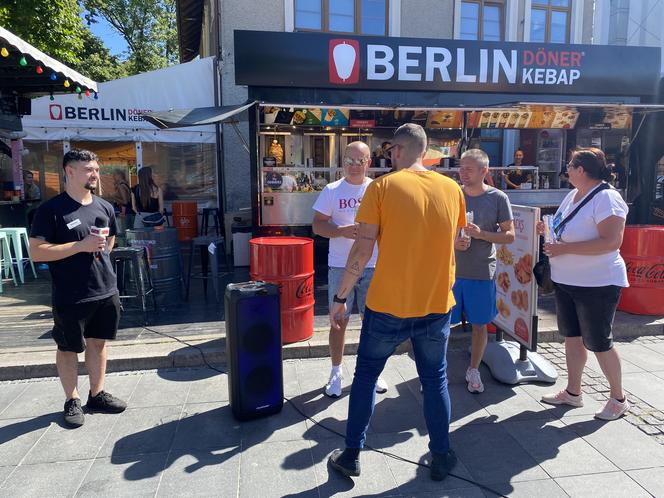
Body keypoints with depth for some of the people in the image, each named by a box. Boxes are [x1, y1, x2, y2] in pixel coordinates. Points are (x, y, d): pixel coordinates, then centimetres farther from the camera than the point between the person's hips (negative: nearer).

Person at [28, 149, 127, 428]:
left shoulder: (105, 207, 6)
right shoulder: (51, 209, -10)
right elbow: (37, 251, -16)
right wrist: (81, 246, -21)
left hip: (106, 292, 5)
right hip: (70, 298, -5)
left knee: (98, 343, 15)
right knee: (68, 348, 10)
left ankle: (97, 395, 29)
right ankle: (72, 401, 26)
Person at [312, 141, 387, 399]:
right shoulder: (332, 190, 0)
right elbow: (317, 225, -3)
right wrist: (341, 231, -20)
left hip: (373, 267, 1)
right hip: (340, 267, -1)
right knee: (339, 321, 7)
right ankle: (336, 372, 24)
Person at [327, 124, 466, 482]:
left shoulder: (382, 187, -9)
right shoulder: (452, 189, 2)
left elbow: (362, 250, -12)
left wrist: (340, 298, -4)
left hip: (388, 305, -3)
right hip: (437, 305, 3)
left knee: (365, 376, 15)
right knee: (435, 379, 19)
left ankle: (351, 455, 26)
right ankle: (441, 457, 30)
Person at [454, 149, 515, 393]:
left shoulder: (498, 198, -3)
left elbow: (510, 236, -2)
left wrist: (482, 234, -18)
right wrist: (452, 242, -14)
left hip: (482, 272, 0)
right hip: (452, 270, 1)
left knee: (479, 324, 11)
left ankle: (473, 371, 31)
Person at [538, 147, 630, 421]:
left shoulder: (606, 198, -18)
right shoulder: (573, 195, 8)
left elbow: (611, 241, -28)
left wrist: (564, 249, -27)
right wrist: (549, 231, 1)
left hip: (597, 284, -8)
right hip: (566, 281, 9)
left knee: (598, 342, 3)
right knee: (572, 337, 15)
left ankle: (618, 398, 23)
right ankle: (573, 392, 29)